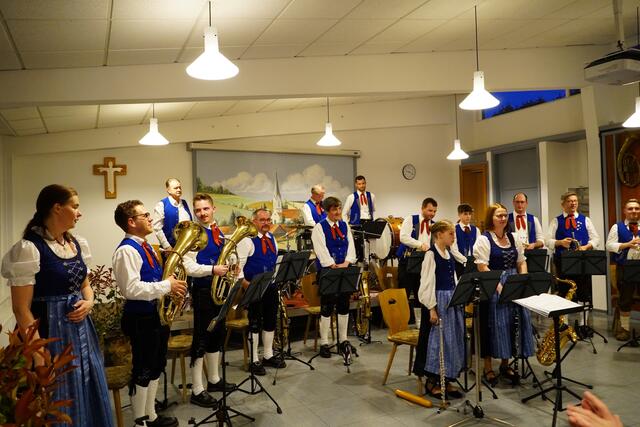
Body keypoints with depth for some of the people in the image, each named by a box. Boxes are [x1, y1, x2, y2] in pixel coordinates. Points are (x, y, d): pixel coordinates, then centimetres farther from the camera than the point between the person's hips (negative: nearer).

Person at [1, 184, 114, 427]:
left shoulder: (76, 243, 6)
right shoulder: (29, 248, -16)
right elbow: (21, 309, -17)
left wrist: (89, 302, -3)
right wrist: (39, 357, -20)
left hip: (80, 329, 7)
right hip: (50, 333, -7)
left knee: (89, 394, 17)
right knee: (60, 402, 6)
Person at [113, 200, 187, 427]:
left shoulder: (146, 246, 12)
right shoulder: (126, 250, -18)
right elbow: (132, 289, -28)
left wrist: (172, 283, 2)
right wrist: (167, 286, -22)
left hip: (157, 314, 10)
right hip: (141, 319, -10)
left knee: (156, 367, 19)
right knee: (142, 371, 3)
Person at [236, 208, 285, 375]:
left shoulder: (272, 238, 11)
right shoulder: (247, 240, -11)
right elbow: (238, 264, -14)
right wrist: (244, 282, -22)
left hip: (271, 286, 7)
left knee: (270, 321, 15)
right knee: (255, 323, 3)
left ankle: (268, 355, 31)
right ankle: (254, 360, 15)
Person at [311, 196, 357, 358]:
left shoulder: (345, 226, 11)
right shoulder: (319, 227, -4)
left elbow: (350, 245, 4)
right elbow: (321, 249, -14)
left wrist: (346, 262, -13)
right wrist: (333, 265, -23)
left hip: (344, 270, 5)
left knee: (344, 306, 10)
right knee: (327, 307, -1)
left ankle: (343, 340, 22)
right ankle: (324, 343, 8)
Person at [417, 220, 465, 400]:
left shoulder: (449, 254, 12)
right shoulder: (431, 254, -12)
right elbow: (427, 283, -15)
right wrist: (432, 309, -18)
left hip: (453, 300, 8)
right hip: (439, 300, -8)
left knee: (454, 340, 10)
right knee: (439, 340, -2)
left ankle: (446, 380, 21)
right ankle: (432, 381, 12)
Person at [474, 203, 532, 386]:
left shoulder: (512, 238, 12)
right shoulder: (484, 239, -8)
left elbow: (521, 261, 15)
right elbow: (482, 267, -15)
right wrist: (498, 286, -20)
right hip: (492, 286, -6)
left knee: (513, 322, 7)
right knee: (494, 324, -2)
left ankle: (505, 364, 23)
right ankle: (488, 367, 11)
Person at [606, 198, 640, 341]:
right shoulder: (617, 227, 5)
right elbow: (609, 245, -5)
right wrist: (627, 244, -17)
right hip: (624, 268, -1)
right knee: (625, 299, 7)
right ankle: (624, 327, 22)